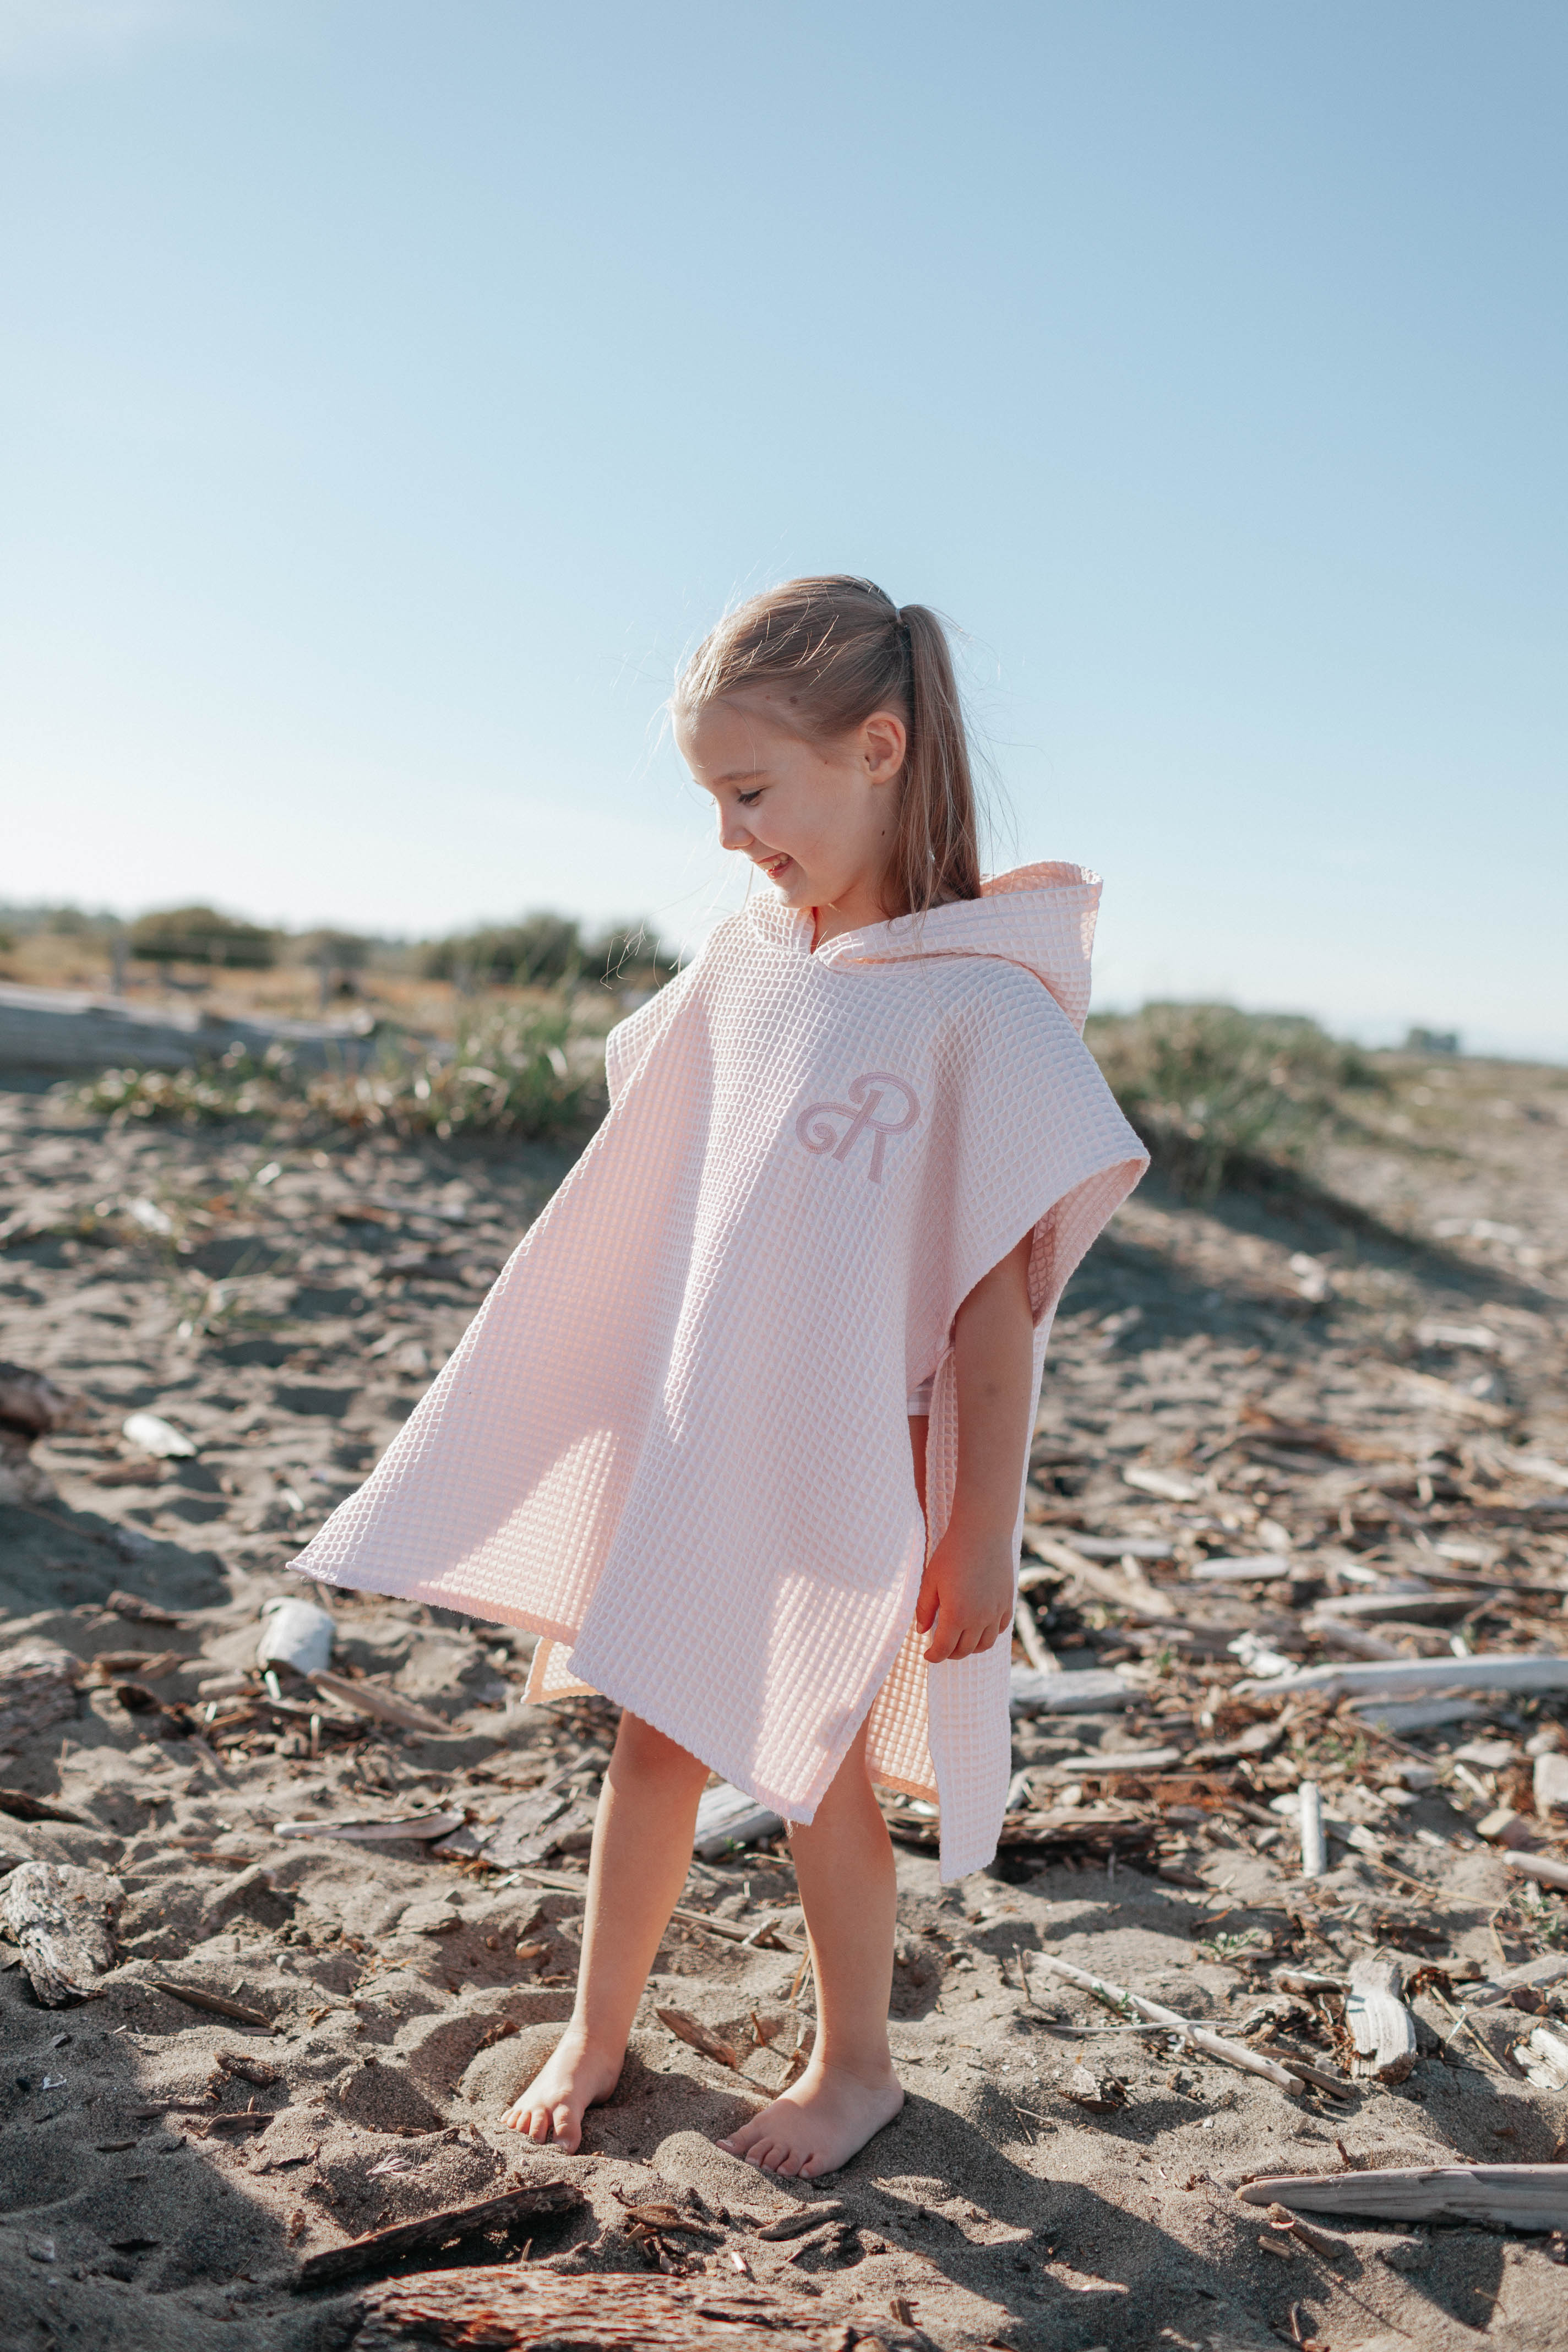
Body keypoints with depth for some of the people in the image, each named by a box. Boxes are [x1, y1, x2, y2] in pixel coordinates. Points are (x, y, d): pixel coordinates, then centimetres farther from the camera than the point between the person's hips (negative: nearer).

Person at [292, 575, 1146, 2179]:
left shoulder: (984, 1000, -17)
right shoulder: (744, 964, 1)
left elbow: (1000, 1296, -15)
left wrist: (983, 1537, -12)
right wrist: (556, 1411, 17)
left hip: (852, 1470, -5)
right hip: (689, 1441, 5)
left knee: (814, 1767, 11)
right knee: (654, 1741, 15)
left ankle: (854, 2066, 36)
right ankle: (596, 2034, 37)